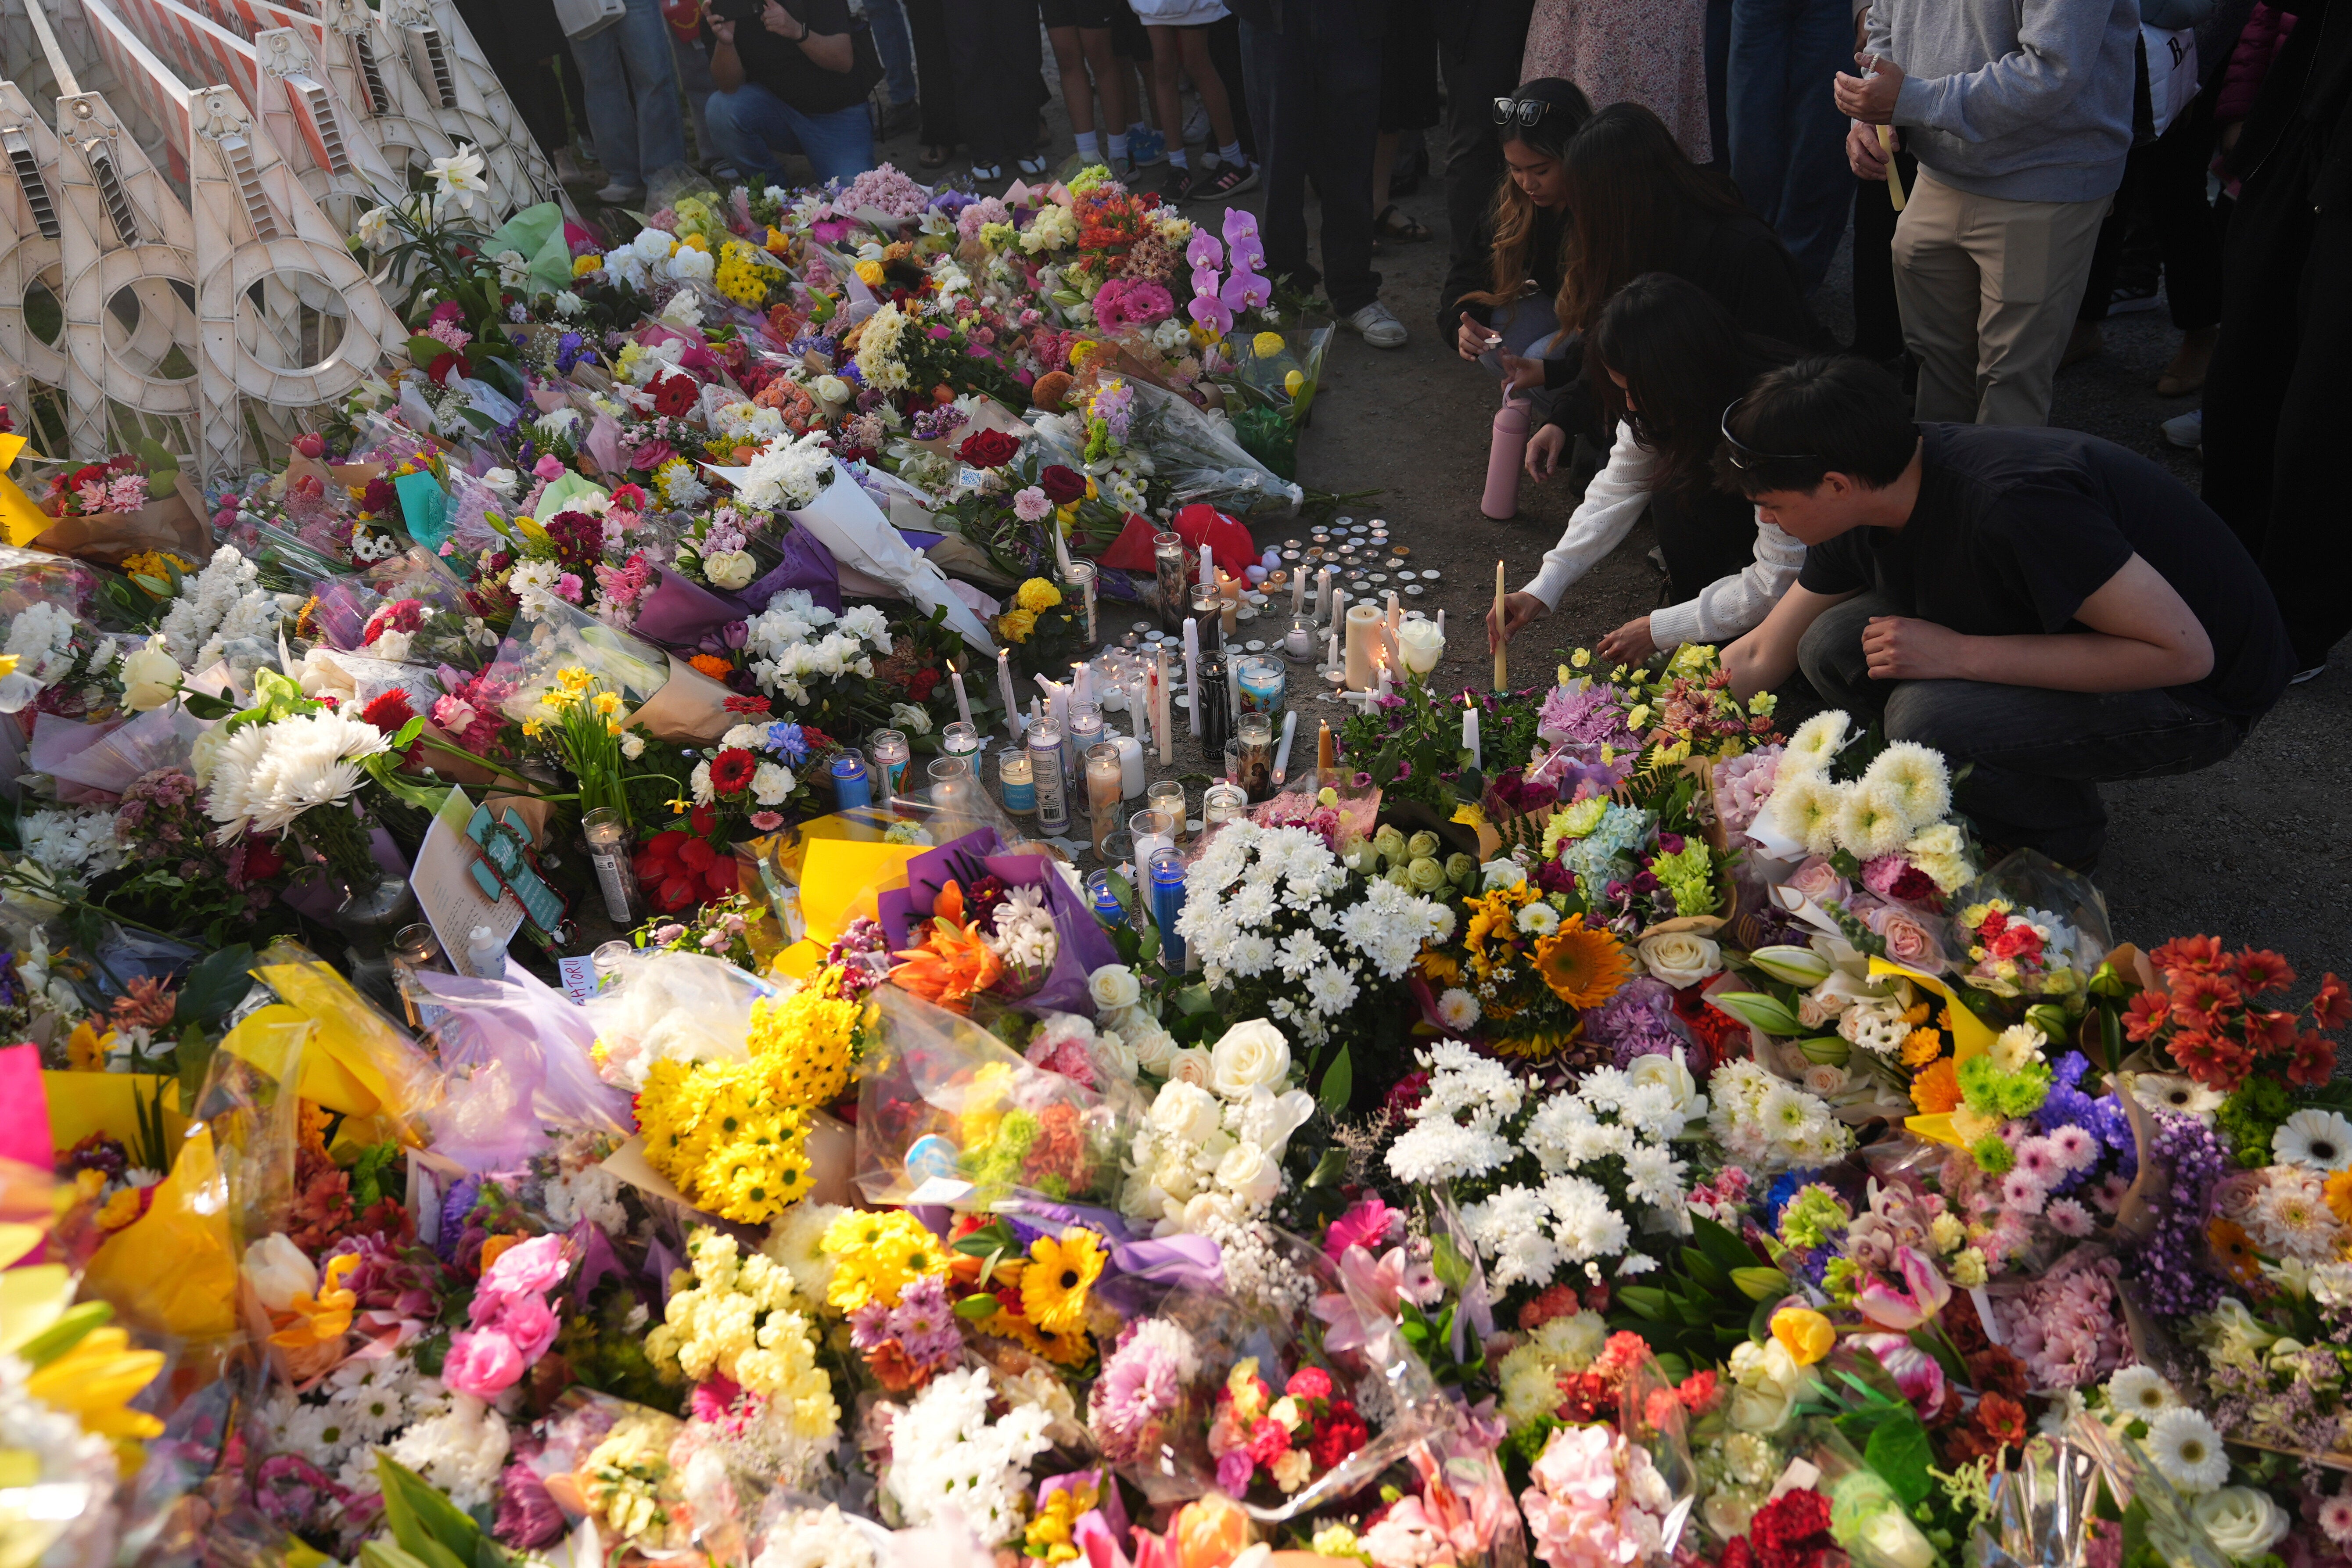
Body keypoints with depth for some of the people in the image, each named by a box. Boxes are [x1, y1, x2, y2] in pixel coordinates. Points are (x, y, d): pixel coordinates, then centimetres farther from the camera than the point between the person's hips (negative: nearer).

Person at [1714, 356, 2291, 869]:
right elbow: (1762, 656, 4)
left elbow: (2183, 651, -31)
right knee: (1834, 647, -10)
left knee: (1925, 719, -30)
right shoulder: (1865, 507, -9)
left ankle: (2062, 839, 0)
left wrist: (1960, 654, -31)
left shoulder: (2009, 505, -35)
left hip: (2200, 690, -7)